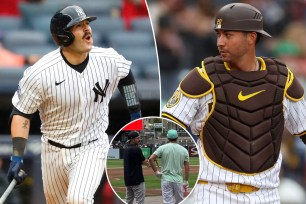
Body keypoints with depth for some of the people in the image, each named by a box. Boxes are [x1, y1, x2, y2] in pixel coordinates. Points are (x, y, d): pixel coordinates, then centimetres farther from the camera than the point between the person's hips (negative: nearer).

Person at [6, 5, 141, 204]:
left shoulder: (108, 60, -13)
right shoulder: (40, 73, -21)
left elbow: (126, 74, 11)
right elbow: (21, 113, -11)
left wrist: (136, 115, 14)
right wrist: (17, 157, -18)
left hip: (93, 147, -1)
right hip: (55, 150, 1)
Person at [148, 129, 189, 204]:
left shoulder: (162, 148, -3)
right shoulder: (183, 150, 2)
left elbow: (151, 159, -12)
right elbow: (187, 167, 2)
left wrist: (156, 171, -2)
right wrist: (185, 181, 8)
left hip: (166, 179, -1)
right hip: (178, 180, 1)